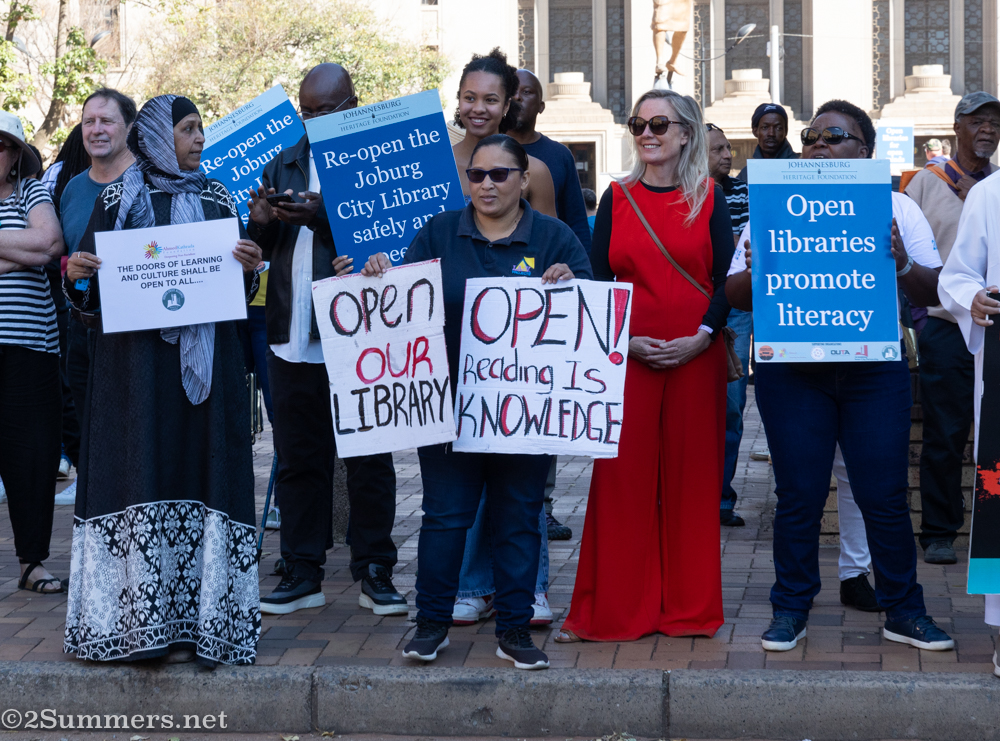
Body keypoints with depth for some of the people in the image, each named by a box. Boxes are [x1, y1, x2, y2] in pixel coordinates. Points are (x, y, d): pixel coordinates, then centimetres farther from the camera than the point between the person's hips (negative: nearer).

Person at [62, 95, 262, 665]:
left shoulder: (218, 199, 13)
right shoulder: (118, 200, 7)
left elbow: (240, 291, 14)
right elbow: (92, 296, 8)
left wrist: (250, 268, -7)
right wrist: (78, 276, -14)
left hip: (205, 358, 2)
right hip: (136, 359, -2)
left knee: (198, 472, -3)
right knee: (142, 479, -6)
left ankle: (192, 621, 0)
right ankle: (145, 623, -3)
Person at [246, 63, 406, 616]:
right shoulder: (282, 166, 15)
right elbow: (259, 249, 14)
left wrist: (322, 216, -24)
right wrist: (261, 222, -9)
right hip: (293, 336, 5)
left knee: (369, 458, 3)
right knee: (298, 459, 10)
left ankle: (374, 573, 12)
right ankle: (302, 573, 18)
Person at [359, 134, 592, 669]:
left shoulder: (554, 238, 4)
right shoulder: (438, 234, 7)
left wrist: (568, 284, -25)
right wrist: (381, 278, -16)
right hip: (449, 401, 0)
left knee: (519, 519, 6)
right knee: (445, 514, 2)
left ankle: (514, 629, 15)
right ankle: (431, 623, 14)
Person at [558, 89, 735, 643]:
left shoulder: (708, 198, 5)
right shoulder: (617, 198, 8)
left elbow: (727, 279, 2)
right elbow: (597, 280, 5)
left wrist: (700, 337, -12)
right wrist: (625, 340, -8)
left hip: (696, 355, -1)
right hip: (627, 354, 1)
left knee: (690, 473, 3)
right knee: (623, 473, 0)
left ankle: (688, 606, 14)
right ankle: (616, 609, 8)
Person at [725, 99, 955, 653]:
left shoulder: (895, 209, 7)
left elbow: (932, 294, 2)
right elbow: (736, 296, 6)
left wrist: (902, 263, -18)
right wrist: (755, 270, -16)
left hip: (874, 371, 0)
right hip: (791, 372, 0)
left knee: (884, 495, 1)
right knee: (798, 496, 3)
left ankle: (903, 611, 15)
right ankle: (790, 611, 16)